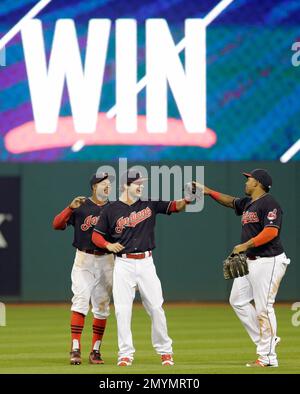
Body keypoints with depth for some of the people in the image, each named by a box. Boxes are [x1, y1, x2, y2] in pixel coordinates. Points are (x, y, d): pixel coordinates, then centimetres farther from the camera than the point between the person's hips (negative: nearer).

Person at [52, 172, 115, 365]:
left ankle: (96, 350, 13)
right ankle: (75, 349, -18)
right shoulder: (81, 206, 1)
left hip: (106, 261, 3)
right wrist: (70, 208, -20)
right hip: (84, 260, -3)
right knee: (81, 300, -15)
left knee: (102, 306, 6)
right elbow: (57, 225, -7)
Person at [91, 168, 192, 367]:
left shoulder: (149, 204, 6)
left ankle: (165, 350, 13)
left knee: (156, 307, 2)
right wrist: (108, 245, -13)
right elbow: (96, 235, 6)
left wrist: (186, 199, -21)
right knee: (122, 309, -4)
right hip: (123, 264, -1)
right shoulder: (112, 210, 1)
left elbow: (174, 206, -1)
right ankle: (126, 353, 3)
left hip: (146, 263, 2)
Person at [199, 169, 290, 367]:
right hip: (250, 261, 11)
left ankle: (267, 357, -5)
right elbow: (231, 202, 33)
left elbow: (271, 232, -24)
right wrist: (209, 192, 24)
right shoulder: (247, 203, 15)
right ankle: (265, 340, 19)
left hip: (268, 261, -11)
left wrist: (246, 245, -25)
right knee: (238, 300, 14)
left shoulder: (269, 204, -14)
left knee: (263, 308, -9)